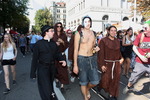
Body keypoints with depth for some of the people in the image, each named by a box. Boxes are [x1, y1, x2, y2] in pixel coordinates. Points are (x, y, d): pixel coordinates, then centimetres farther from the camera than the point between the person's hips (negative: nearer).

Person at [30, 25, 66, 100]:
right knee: (46, 89, -3)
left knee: (50, 87, 20)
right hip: (42, 68, -5)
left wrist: (62, 60, -12)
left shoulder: (53, 43, 5)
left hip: (52, 68, 5)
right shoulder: (39, 44, -10)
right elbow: (35, 59, -8)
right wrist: (33, 73, -7)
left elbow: (57, 54, 9)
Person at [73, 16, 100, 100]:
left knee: (95, 81, 3)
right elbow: (76, 49, -7)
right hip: (82, 59, -4)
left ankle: (87, 89, 37)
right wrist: (75, 65, -10)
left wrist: (95, 48, -5)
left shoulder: (93, 33, 8)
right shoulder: (79, 34, -6)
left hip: (92, 58, 4)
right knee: (83, 82, 7)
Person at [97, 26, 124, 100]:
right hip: (107, 64, -5)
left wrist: (121, 58, 2)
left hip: (116, 64, 5)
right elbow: (101, 53, -12)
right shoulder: (103, 40, -9)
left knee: (115, 80, 10)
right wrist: (102, 65, -15)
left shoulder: (117, 41, 8)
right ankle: (101, 85, 37)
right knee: (106, 80, 2)